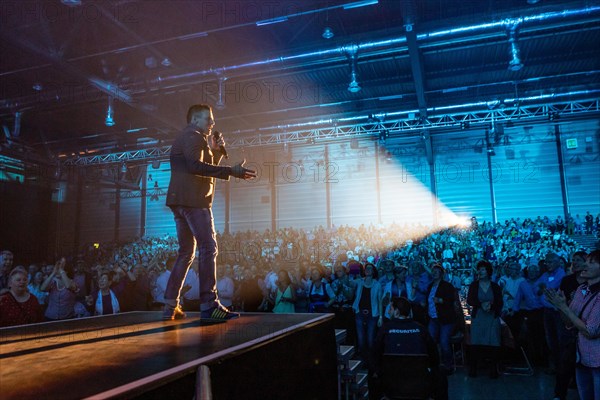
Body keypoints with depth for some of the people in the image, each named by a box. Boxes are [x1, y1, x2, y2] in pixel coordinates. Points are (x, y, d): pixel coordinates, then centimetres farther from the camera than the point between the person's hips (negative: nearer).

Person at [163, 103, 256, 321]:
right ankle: (209, 304, -14)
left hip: (180, 201, 10)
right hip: (193, 200, -10)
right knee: (209, 247, -11)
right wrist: (231, 171, -25)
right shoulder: (194, 136, -3)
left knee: (186, 252, 11)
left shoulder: (184, 138, 29)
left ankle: (171, 305, 11)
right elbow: (196, 166, -21)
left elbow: (201, 168, 28)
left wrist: (215, 151, 16)